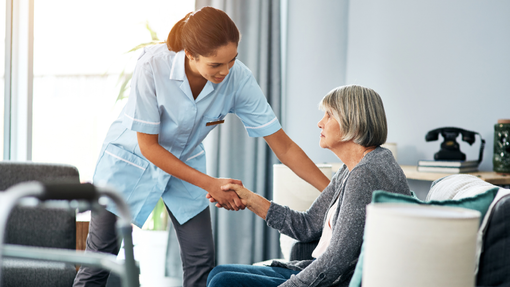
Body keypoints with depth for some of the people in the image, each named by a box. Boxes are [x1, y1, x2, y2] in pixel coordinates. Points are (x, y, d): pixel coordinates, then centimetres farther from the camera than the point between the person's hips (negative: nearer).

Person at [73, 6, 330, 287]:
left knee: (201, 261, -3)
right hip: (131, 159, -2)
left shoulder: (238, 78, -26)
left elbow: (283, 146, -19)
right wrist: (210, 184, -27)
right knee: (101, 252, 2)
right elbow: (148, 146, -24)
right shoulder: (153, 66, -33)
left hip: (185, 163, 3)